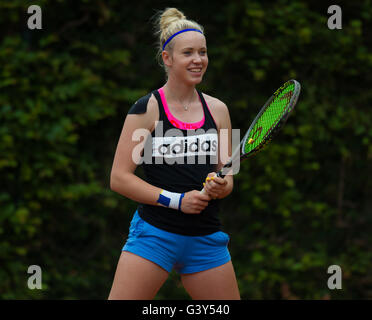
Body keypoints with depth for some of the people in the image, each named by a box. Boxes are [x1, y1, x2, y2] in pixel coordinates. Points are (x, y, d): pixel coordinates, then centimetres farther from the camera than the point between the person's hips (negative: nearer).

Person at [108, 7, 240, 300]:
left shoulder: (218, 110, 10)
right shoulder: (147, 109, -3)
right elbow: (119, 178, -6)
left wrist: (220, 187, -9)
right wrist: (176, 200, -15)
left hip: (206, 238, 4)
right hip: (154, 234, -4)